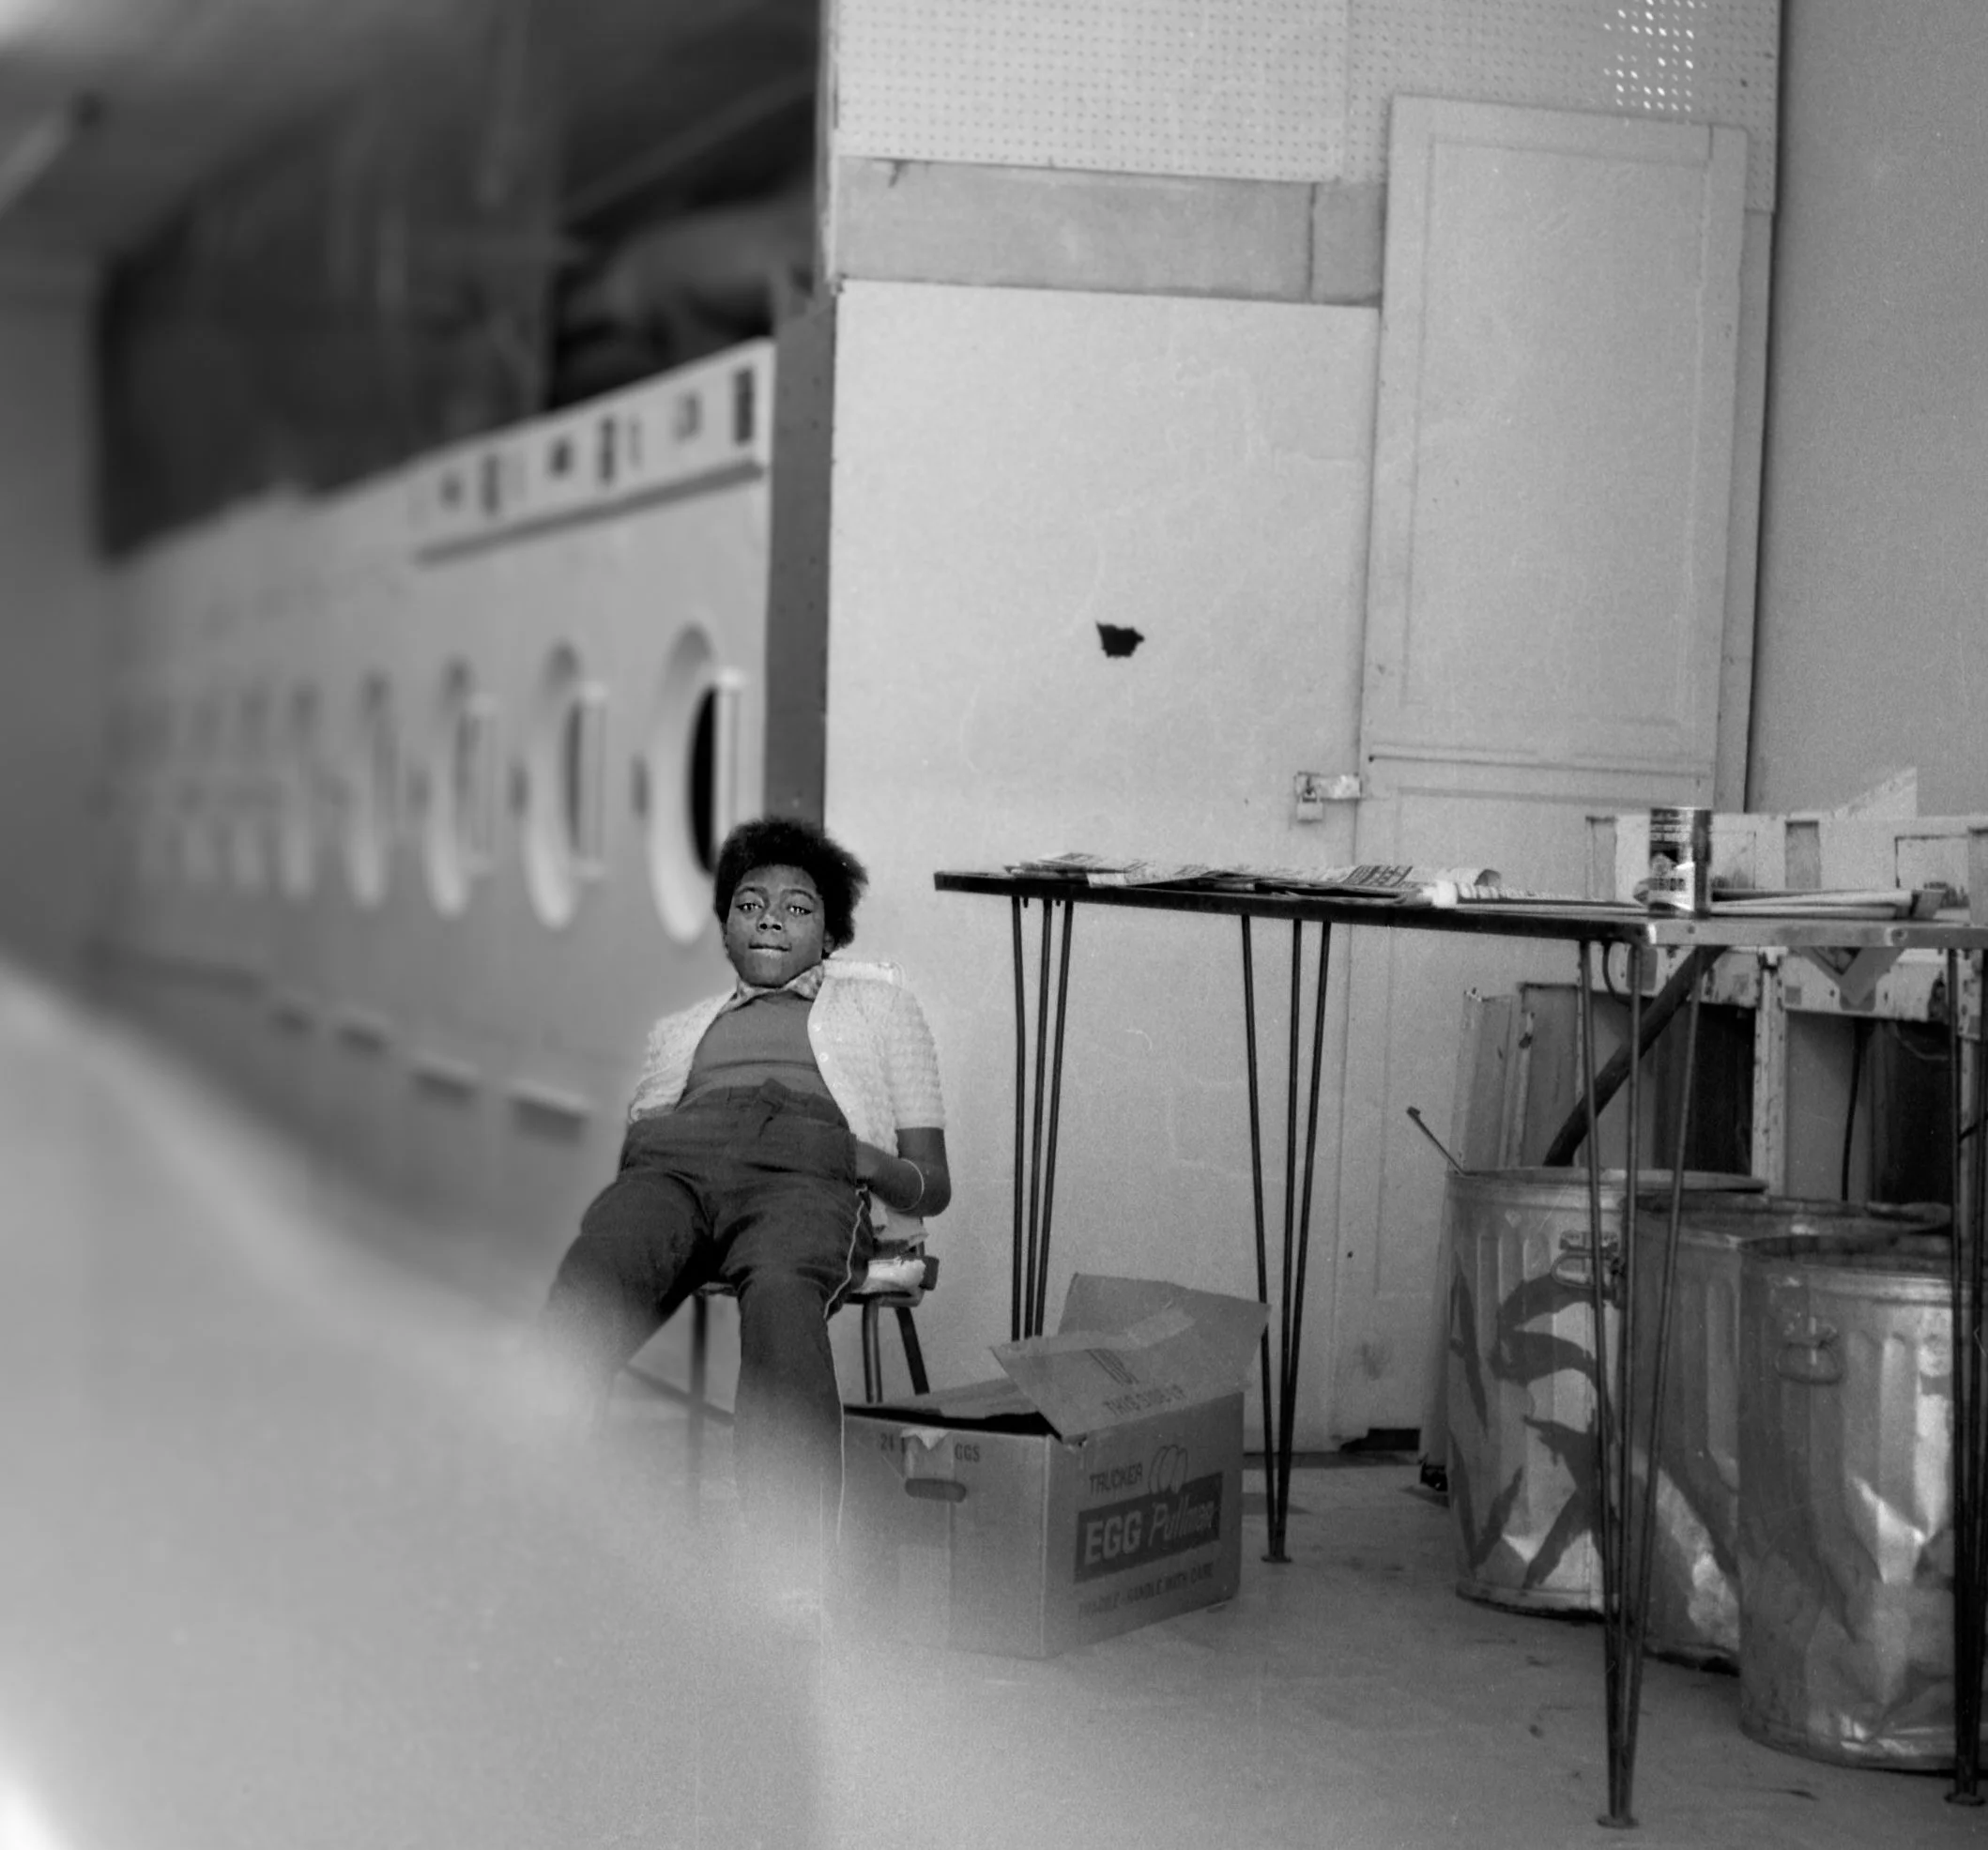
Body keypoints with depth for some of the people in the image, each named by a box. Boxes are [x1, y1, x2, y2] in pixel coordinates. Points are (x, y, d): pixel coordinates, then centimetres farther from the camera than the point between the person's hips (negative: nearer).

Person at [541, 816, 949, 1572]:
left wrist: (870, 1162, 1)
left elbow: (933, 1184, 24)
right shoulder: (680, 1026, 40)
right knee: (589, 1279, -37)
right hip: (672, 1162, 2)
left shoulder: (878, 1003, 34)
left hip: (805, 1171, -2)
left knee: (781, 1293, -41)